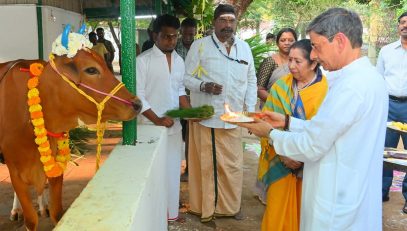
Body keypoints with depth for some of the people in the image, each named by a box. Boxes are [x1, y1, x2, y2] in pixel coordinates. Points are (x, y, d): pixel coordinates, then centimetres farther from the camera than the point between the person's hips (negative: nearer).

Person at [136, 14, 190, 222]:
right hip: (150, 128, -5)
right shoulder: (143, 60, -10)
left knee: (172, 170, 14)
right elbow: (137, 96, -12)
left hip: (174, 126, 5)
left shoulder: (179, 61, 8)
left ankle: (170, 212, 30)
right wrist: (157, 120, -16)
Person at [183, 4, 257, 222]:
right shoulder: (199, 46, -2)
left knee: (232, 165, 10)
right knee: (205, 164, 5)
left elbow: (251, 81, 13)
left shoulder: (244, 47, 10)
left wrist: (250, 110, 7)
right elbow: (187, 78, -2)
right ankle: (204, 207, 22)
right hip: (206, 116, -3)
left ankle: (230, 206, 28)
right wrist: (204, 86, -22)